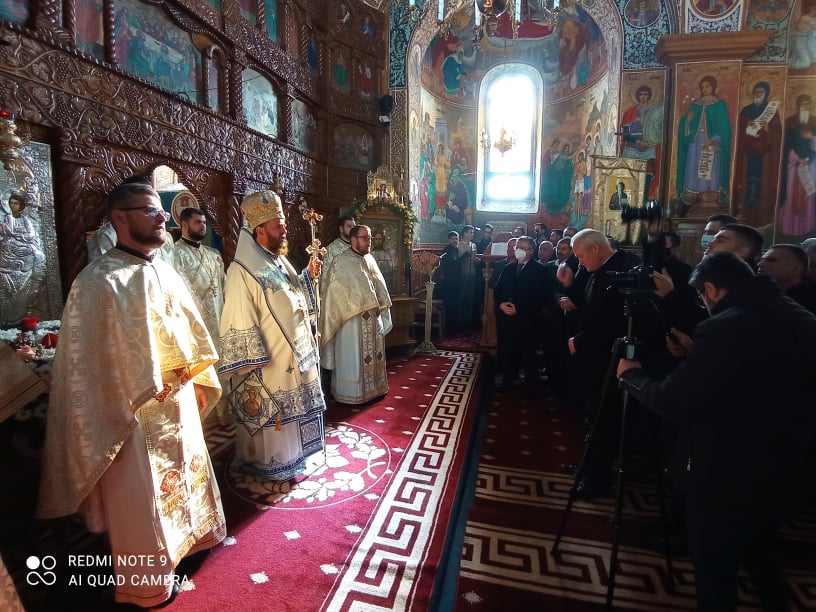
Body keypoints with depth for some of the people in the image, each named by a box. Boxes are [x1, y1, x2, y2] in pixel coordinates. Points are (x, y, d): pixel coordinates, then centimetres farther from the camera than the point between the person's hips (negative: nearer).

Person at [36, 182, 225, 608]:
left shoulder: (164, 272, 5)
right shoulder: (98, 281, -18)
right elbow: (86, 361, -16)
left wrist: (199, 382, 13)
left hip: (179, 403, 7)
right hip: (136, 416, -7)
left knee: (183, 474, 24)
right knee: (143, 501, 12)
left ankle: (188, 537, 48)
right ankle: (148, 584, 34)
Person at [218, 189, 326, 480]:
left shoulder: (280, 261, 7)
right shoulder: (242, 271, -19)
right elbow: (240, 322, -21)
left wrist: (308, 276, 3)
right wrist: (251, 371, -20)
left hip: (294, 355, 9)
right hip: (267, 364, -8)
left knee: (291, 412, 21)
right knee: (267, 416, 9)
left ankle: (291, 455, 40)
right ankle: (268, 463, 29)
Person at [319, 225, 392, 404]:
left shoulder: (369, 259, 12)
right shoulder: (341, 262, -10)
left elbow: (379, 285, 14)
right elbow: (337, 291, -14)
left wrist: (379, 306, 4)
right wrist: (360, 308, -15)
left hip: (373, 317, 7)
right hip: (352, 317, -7)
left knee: (373, 353, 14)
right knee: (352, 355, 0)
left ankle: (373, 387, 28)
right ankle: (351, 392, 12)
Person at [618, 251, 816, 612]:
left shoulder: (725, 328, -26)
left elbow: (671, 403, -27)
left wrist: (631, 375, -10)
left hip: (727, 480, -8)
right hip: (779, 473, 8)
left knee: (714, 570, 14)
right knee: (758, 555, 31)